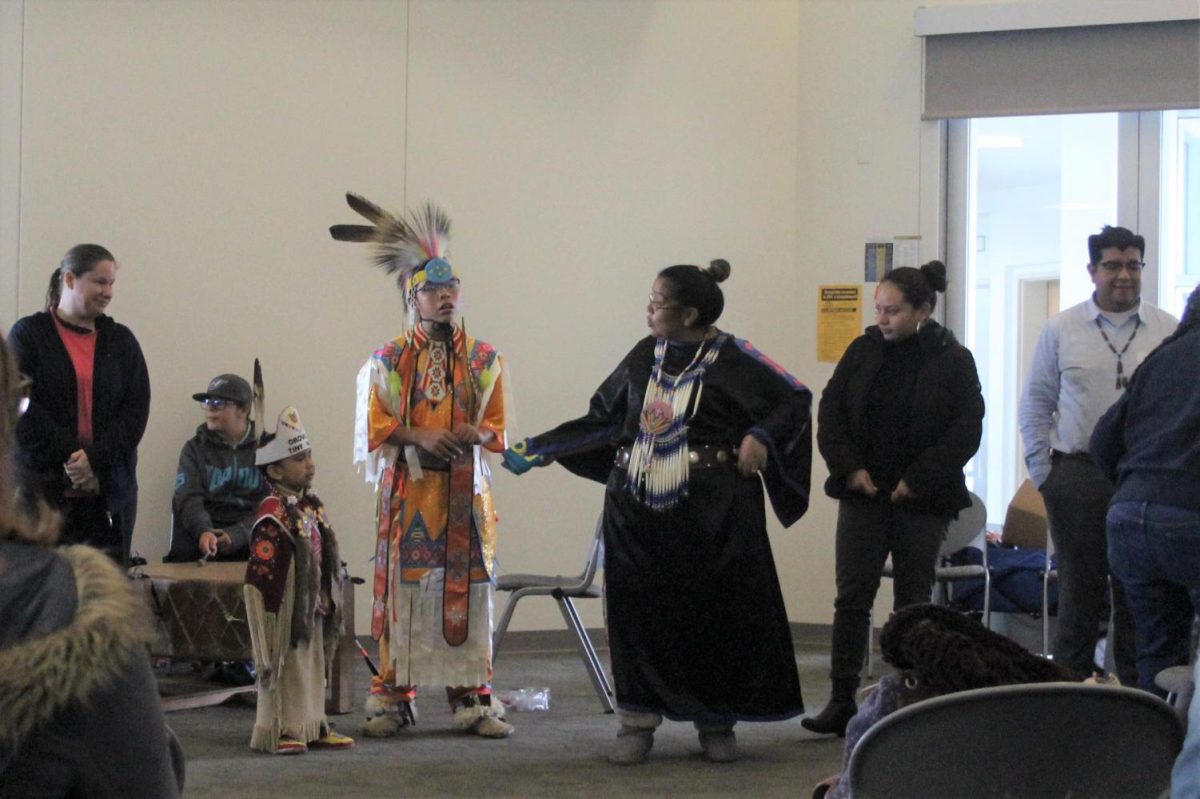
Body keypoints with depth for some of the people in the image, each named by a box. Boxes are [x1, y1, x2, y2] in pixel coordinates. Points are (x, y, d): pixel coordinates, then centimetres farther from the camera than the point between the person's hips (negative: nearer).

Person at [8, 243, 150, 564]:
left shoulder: (121, 340, 13)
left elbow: (137, 409, 4)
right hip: (42, 488, -3)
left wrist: (96, 459, -11)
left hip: (109, 492, 3)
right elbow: (22, 408, -5)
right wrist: (72, 458, -13)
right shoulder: (28, 334, 4)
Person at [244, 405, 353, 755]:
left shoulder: (312, 507, 9)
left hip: (313, 608, 9)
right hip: (286, 609, -9)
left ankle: (311, 726, 25)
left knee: (313, 665, 15)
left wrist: (328, 601, 19)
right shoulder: (273, 515, -18)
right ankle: (279, 729, 7)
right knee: (284, 666, -1)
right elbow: (261, 571, -21)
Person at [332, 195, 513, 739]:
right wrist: (421, 436, -16)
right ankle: (393, 697, 4)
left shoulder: (484, 360, 8)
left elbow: (496, 426, 6)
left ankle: (471, 697, 5)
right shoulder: (387, 361, 5)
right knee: (403, 588, -2)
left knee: (468, 587, 0)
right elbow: (374, 427, 0)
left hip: (465, 490, 1)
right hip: (407, 491, -1)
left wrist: (473, 435, -16)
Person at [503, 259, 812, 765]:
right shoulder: (643, 357, 9)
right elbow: (603, 419, 17)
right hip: (637, 510, 4)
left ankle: (716, 723, 15)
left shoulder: (732, 358, -4)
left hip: (711, 513, -4)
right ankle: (637, 723, 11)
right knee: (639, 614, 2)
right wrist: (538, 451, 15)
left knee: (716, 615, 1)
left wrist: (760, 436, -14)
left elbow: (795, 399, 1)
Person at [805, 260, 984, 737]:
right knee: (852, 598, -3)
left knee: (912, 603, 5)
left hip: (921, 501, -2)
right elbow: (829, 413, 7)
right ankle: (841, 702, -3)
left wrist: (918, 480, -12)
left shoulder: (953, 360, -4)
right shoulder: (863, 352, 4)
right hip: (863, 496, 2)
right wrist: (850, 468, -6)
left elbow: (967, 430, -6)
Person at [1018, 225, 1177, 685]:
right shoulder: (1061, 331, 6)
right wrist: (1043, 474, 3)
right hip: (1079, 478, 0)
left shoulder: (1169, 332, 4)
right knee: (1080, 587, 5)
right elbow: (1035, 404, 9)